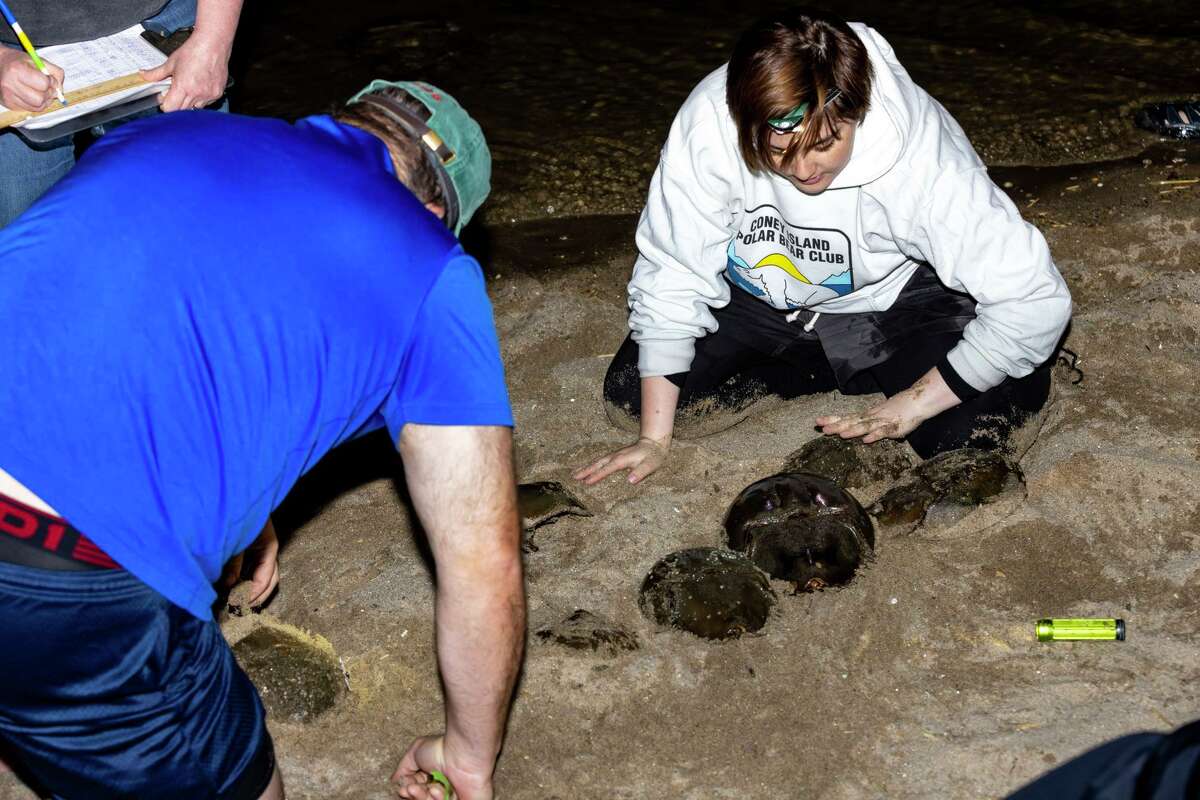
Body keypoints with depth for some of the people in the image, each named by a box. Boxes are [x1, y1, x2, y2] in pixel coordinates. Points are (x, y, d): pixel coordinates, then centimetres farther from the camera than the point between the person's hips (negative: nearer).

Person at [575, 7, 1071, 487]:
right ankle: (837, 374, 2)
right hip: (758, 299, 3)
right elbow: (670, 273, -22)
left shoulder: (920, 153, -34)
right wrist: (654, 438, -21)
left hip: (888, 301, -2)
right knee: (627, 394, -12)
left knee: (970, 427, -25)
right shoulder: (707, 124, -31)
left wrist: (911, 406, -28)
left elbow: (1036, 299, -29)